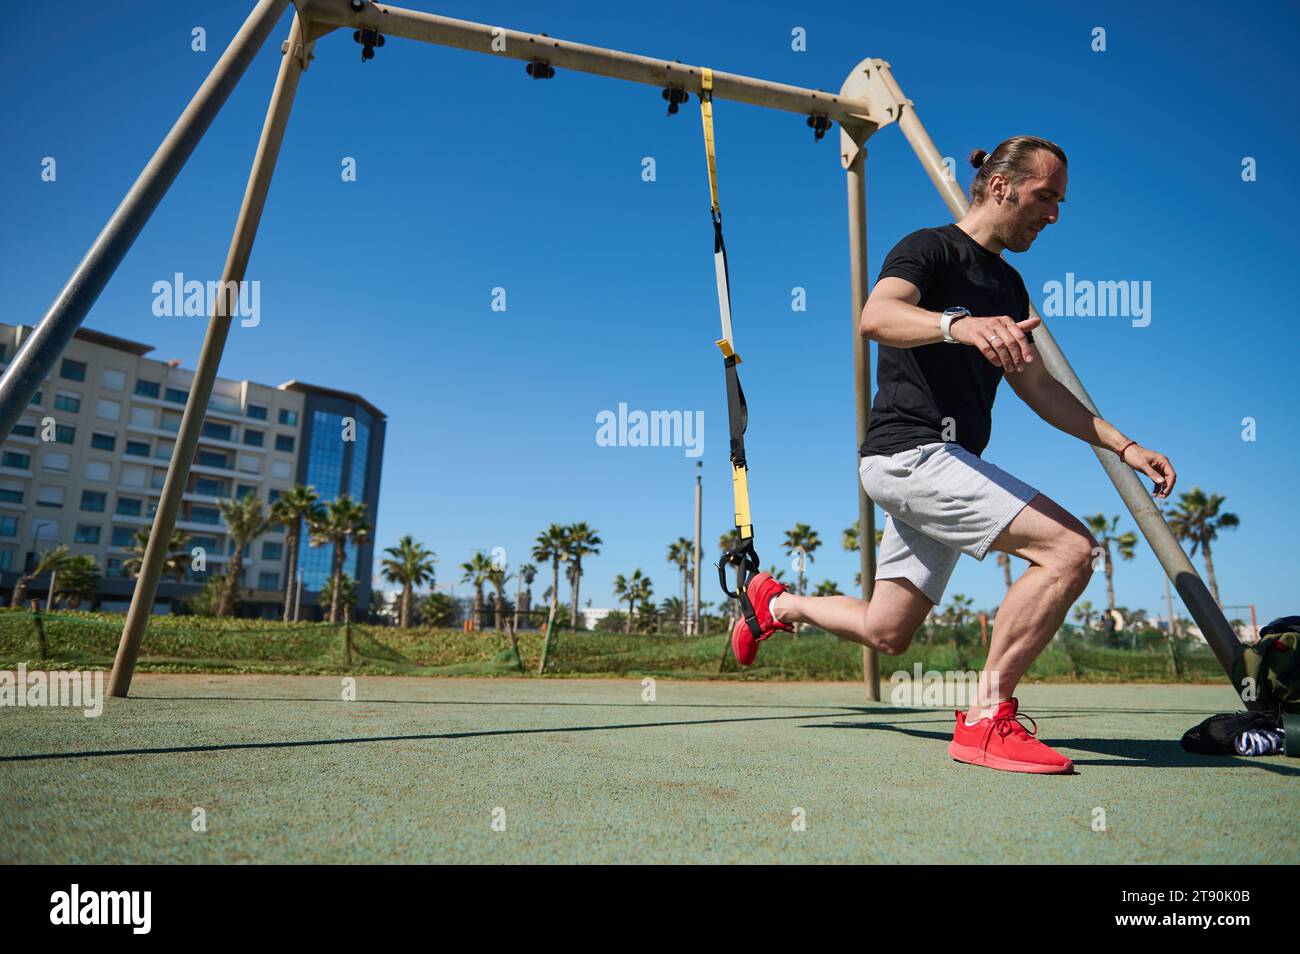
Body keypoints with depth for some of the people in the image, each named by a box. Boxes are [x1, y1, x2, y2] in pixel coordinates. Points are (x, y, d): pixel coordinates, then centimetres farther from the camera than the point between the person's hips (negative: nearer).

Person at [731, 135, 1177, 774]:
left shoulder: (1009, 285, 22)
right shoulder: (930, 249, -4)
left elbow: (1037, 386, 24)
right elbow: (875, 316, -25)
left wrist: (1122, 445, 17)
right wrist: (957, 324, -44)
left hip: (940, 467, 9)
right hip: (910, 452, -9)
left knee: (884, 633, 14)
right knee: (1070, 548, -21)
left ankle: (779, 604, 36)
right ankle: (986, 718, -13)